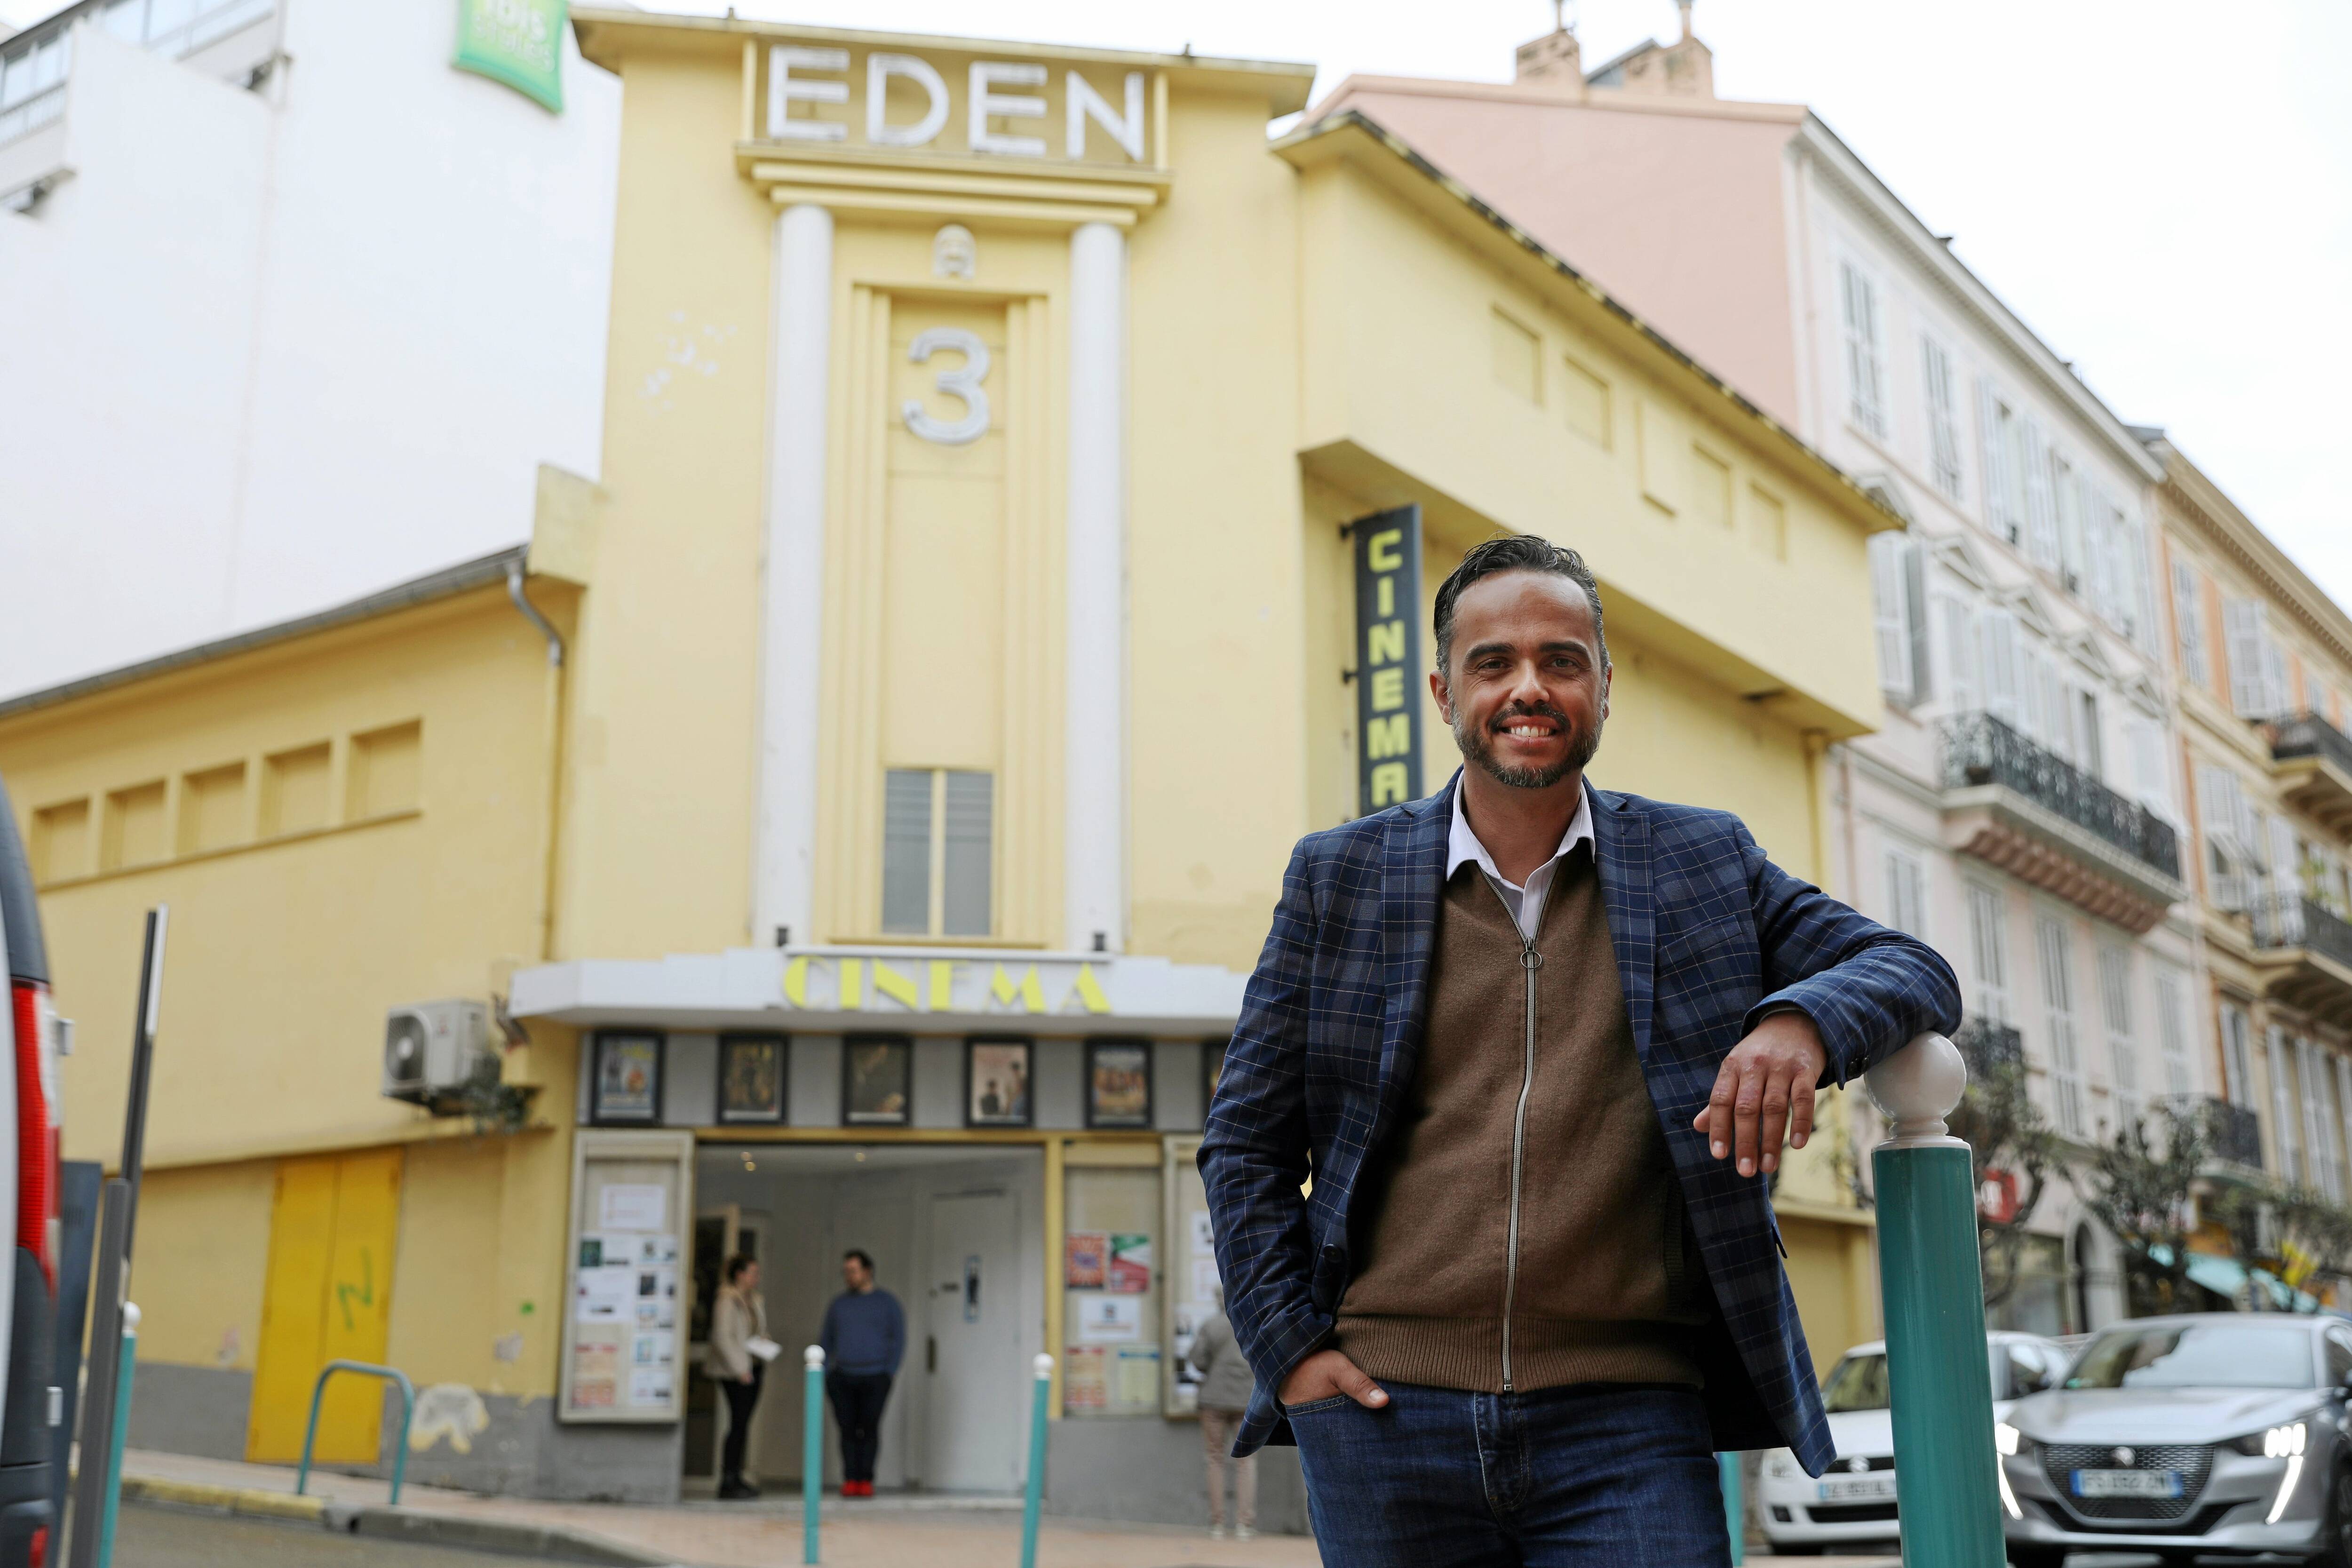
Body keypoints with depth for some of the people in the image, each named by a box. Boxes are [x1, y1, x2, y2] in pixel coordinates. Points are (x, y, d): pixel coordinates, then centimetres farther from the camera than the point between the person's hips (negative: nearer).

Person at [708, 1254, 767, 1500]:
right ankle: (728, 1482, -7)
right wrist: (740, 1369, -16)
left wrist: (764, 1343, 5)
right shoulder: (727, 1301, -10)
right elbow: (722, 1338, -15)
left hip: (754, 1369, 8)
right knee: (739, 1422, -10)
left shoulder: (756, 1301, 16)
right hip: (734, 1370, -8)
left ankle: (736, 1478, 14)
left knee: (743, 1424, 8)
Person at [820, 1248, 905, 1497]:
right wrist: (824, 1378, 7)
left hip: (875, 1377, -2)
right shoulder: (839, 1304, 13)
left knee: (870, 1427, -9)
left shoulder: (887, 1302, 5)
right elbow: (827, 1342, 16)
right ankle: (850, 1480, -4)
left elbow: (898, 1340, 2)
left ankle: (866, 1479, -5)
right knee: (848, 1428, -6)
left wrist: (889, 1374, -7)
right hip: (843, 1378, 2)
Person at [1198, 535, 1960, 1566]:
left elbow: (1911, 969, 6)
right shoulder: (1340, 879, 7)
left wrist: (1803, 1019, -16)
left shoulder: (1702, 865, 8)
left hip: (1624, 1425, 0)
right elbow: (1245, 1142, 9)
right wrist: (1288, 1349, -1)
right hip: (1384, 1417, 1)